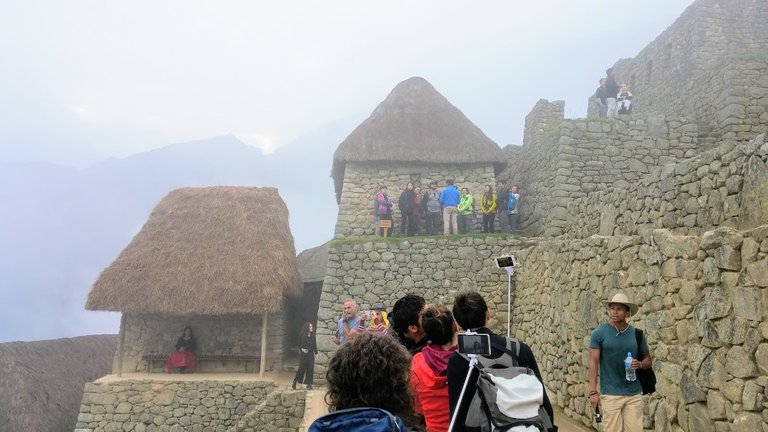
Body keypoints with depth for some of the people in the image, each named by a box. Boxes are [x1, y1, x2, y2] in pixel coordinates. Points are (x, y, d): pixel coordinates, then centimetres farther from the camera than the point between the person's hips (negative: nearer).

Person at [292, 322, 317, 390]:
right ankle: (294, 382, 10)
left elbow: (315, 345, 9)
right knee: (301, 368, -7)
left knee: (310, 369, -1)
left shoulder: (313, 336, 8)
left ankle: (308, 384, 5)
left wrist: (316, 353, 2)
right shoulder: (302, 335, -2)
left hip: (310, 354, 4)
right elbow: (299, 344, 1)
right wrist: (302, 349, -16)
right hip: (303, 354, -4)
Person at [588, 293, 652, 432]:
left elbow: (648, 360, 14)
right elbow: (593, 362, -5)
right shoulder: (599, 333, -3)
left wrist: (640, 364, -10)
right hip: (610, 394, -3)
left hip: (634, 394, 3)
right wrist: (593, 391, -11)